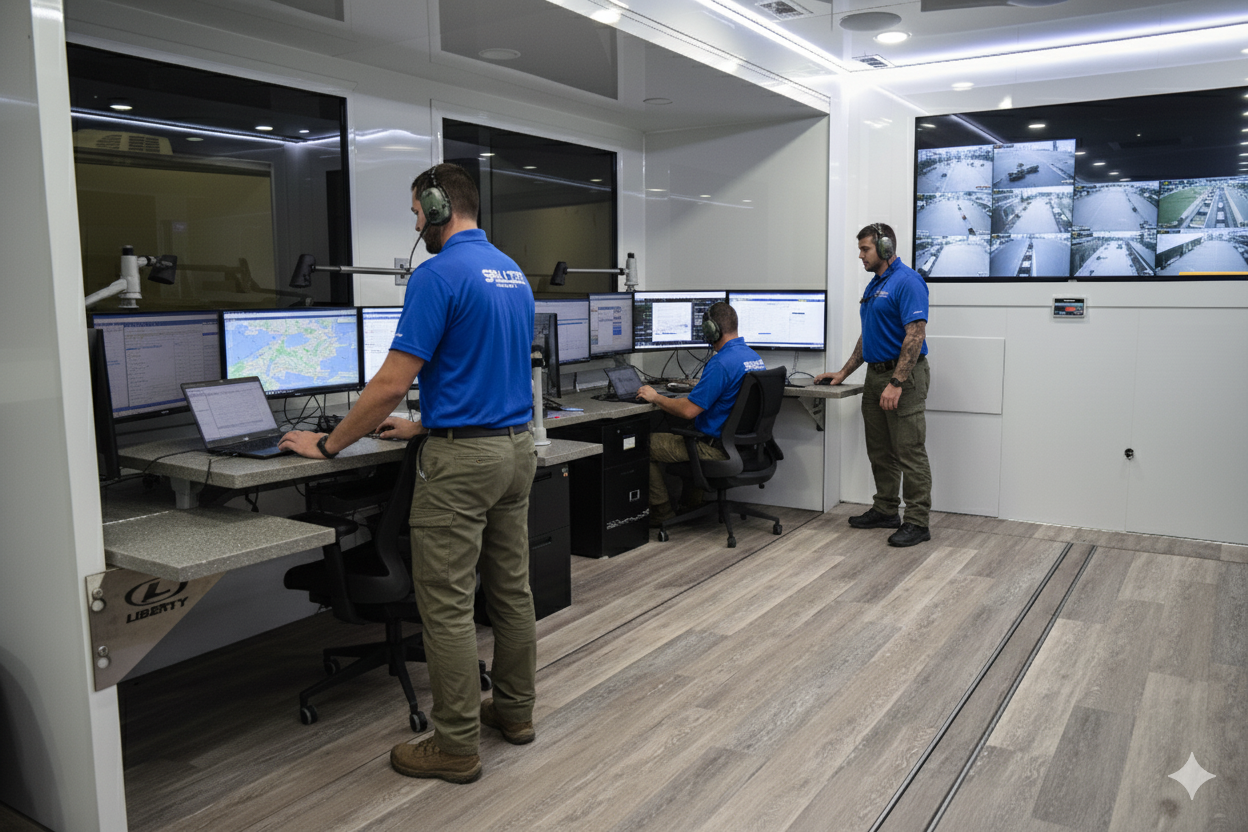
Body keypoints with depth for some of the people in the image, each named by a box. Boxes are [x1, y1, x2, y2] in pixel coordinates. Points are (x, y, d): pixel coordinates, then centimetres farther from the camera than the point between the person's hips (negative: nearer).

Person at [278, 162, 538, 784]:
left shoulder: (439, 274, -15)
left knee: (447, 604, 1)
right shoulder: (514, 273, 13)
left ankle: (456, 745, 11)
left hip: (462, 458, -9)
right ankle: (514, 710, 30)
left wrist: (328, 444, -6)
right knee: (511, 589, 17)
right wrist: (423, 424, 23)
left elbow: (393, 381, -17)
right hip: (516, 446, 9)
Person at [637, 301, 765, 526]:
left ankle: (661, 513, 12)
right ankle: (691, 503, 35)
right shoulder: (754, 357, 5)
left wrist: (655, 397, -11)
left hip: (718, 448, -10)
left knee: (646, 444, 2)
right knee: (682, 432, 34)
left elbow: (688, 410, -26)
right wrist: (702, 385, 31)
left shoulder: (721, 363, -24)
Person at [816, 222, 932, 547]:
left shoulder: (907, 281, -13)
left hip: (904, 377, -10)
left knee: (910, 453, -5)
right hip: (875, 375, 10)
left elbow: (915, 335, -21)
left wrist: (897, 383, -25)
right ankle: (885, 510, 25)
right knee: (879, 451, 14)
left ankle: (917, 522, 0)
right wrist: (843, 373, 21)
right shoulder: (874, 285, 17)